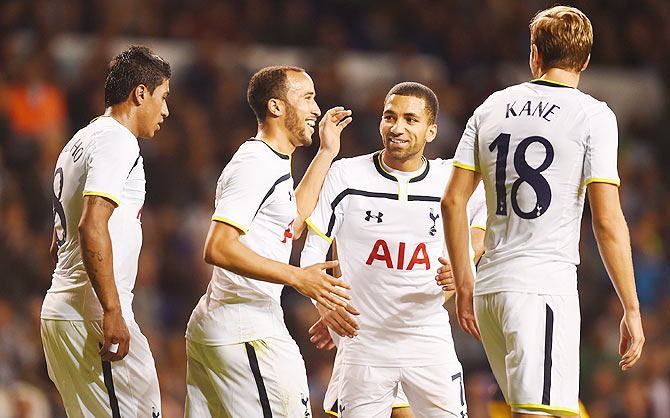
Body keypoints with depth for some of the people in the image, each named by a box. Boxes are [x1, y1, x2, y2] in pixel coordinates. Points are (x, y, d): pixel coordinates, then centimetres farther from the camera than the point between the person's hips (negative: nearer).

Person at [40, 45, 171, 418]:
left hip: (58, 310, 10)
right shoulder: (118, 141, -9)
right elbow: (92, 226, -22)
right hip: (90, 316, -10)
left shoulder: (80, 142, 22)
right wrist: (112, 311, -23)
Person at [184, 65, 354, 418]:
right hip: (246, 334, -11)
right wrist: (297, 277, -26)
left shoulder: (271, 162, 18)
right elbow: (217, 248, -23)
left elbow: (290, 225, 33)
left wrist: (326, 154, 31)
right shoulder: (256, 164, -14)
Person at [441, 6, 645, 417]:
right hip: (546, 287, -6)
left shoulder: (492, 107, 13)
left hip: (488, 289, 6)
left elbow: (453, 201, 12)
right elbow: (608, 221, -8)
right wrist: (632, 310, -4)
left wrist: (464, 284, 21)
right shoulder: (594, 116, -2)